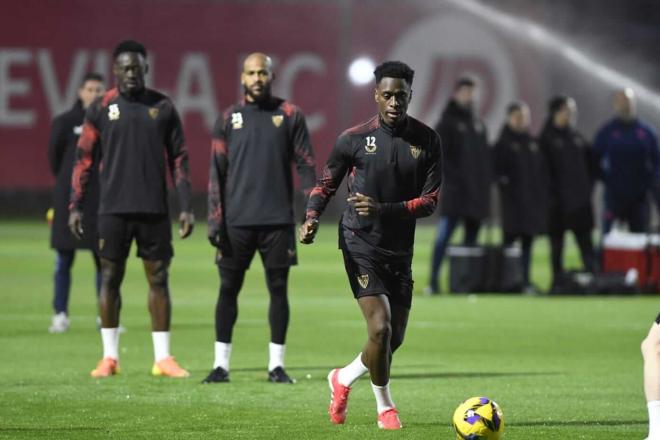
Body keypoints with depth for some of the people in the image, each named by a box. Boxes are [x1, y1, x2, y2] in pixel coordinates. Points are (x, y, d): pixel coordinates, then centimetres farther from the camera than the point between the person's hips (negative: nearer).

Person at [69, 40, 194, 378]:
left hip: (154, 210, 1)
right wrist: (76, 206, -2)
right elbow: (84, 159, 4)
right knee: (110, 278, 1)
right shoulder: (101, 109, 3)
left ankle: (162, 357, 6)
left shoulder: (163, 108, 5)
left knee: (158, 279, 2)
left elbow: (178, 159, 7)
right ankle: (110, 357, 8)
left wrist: (185, 207, 1)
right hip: (113, 209, -1)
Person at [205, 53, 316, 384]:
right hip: (236, 220, 1)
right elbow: (217, 172, 6)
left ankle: (276, 365, 9)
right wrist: (215, 220, -1)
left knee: (278, 289, 2)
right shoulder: (229, 118, 7)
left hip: (278, 220, -1)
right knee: (228, 288, 2)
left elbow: (305, 165, 4)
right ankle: (221, 364, 9)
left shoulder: (290, 115, 4)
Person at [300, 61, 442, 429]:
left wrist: (383, 209, -19)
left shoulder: (427, 140, 0)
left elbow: (431, 201, -4)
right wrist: (313, 218, -12)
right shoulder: (355, 139, -5)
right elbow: (327, 184, 8)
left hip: (400, 251, 4)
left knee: (395, 338, 9)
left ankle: (344, 379, 36)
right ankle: (385, 407, 5)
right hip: (361, 245, -4)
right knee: (381, 328, -17)